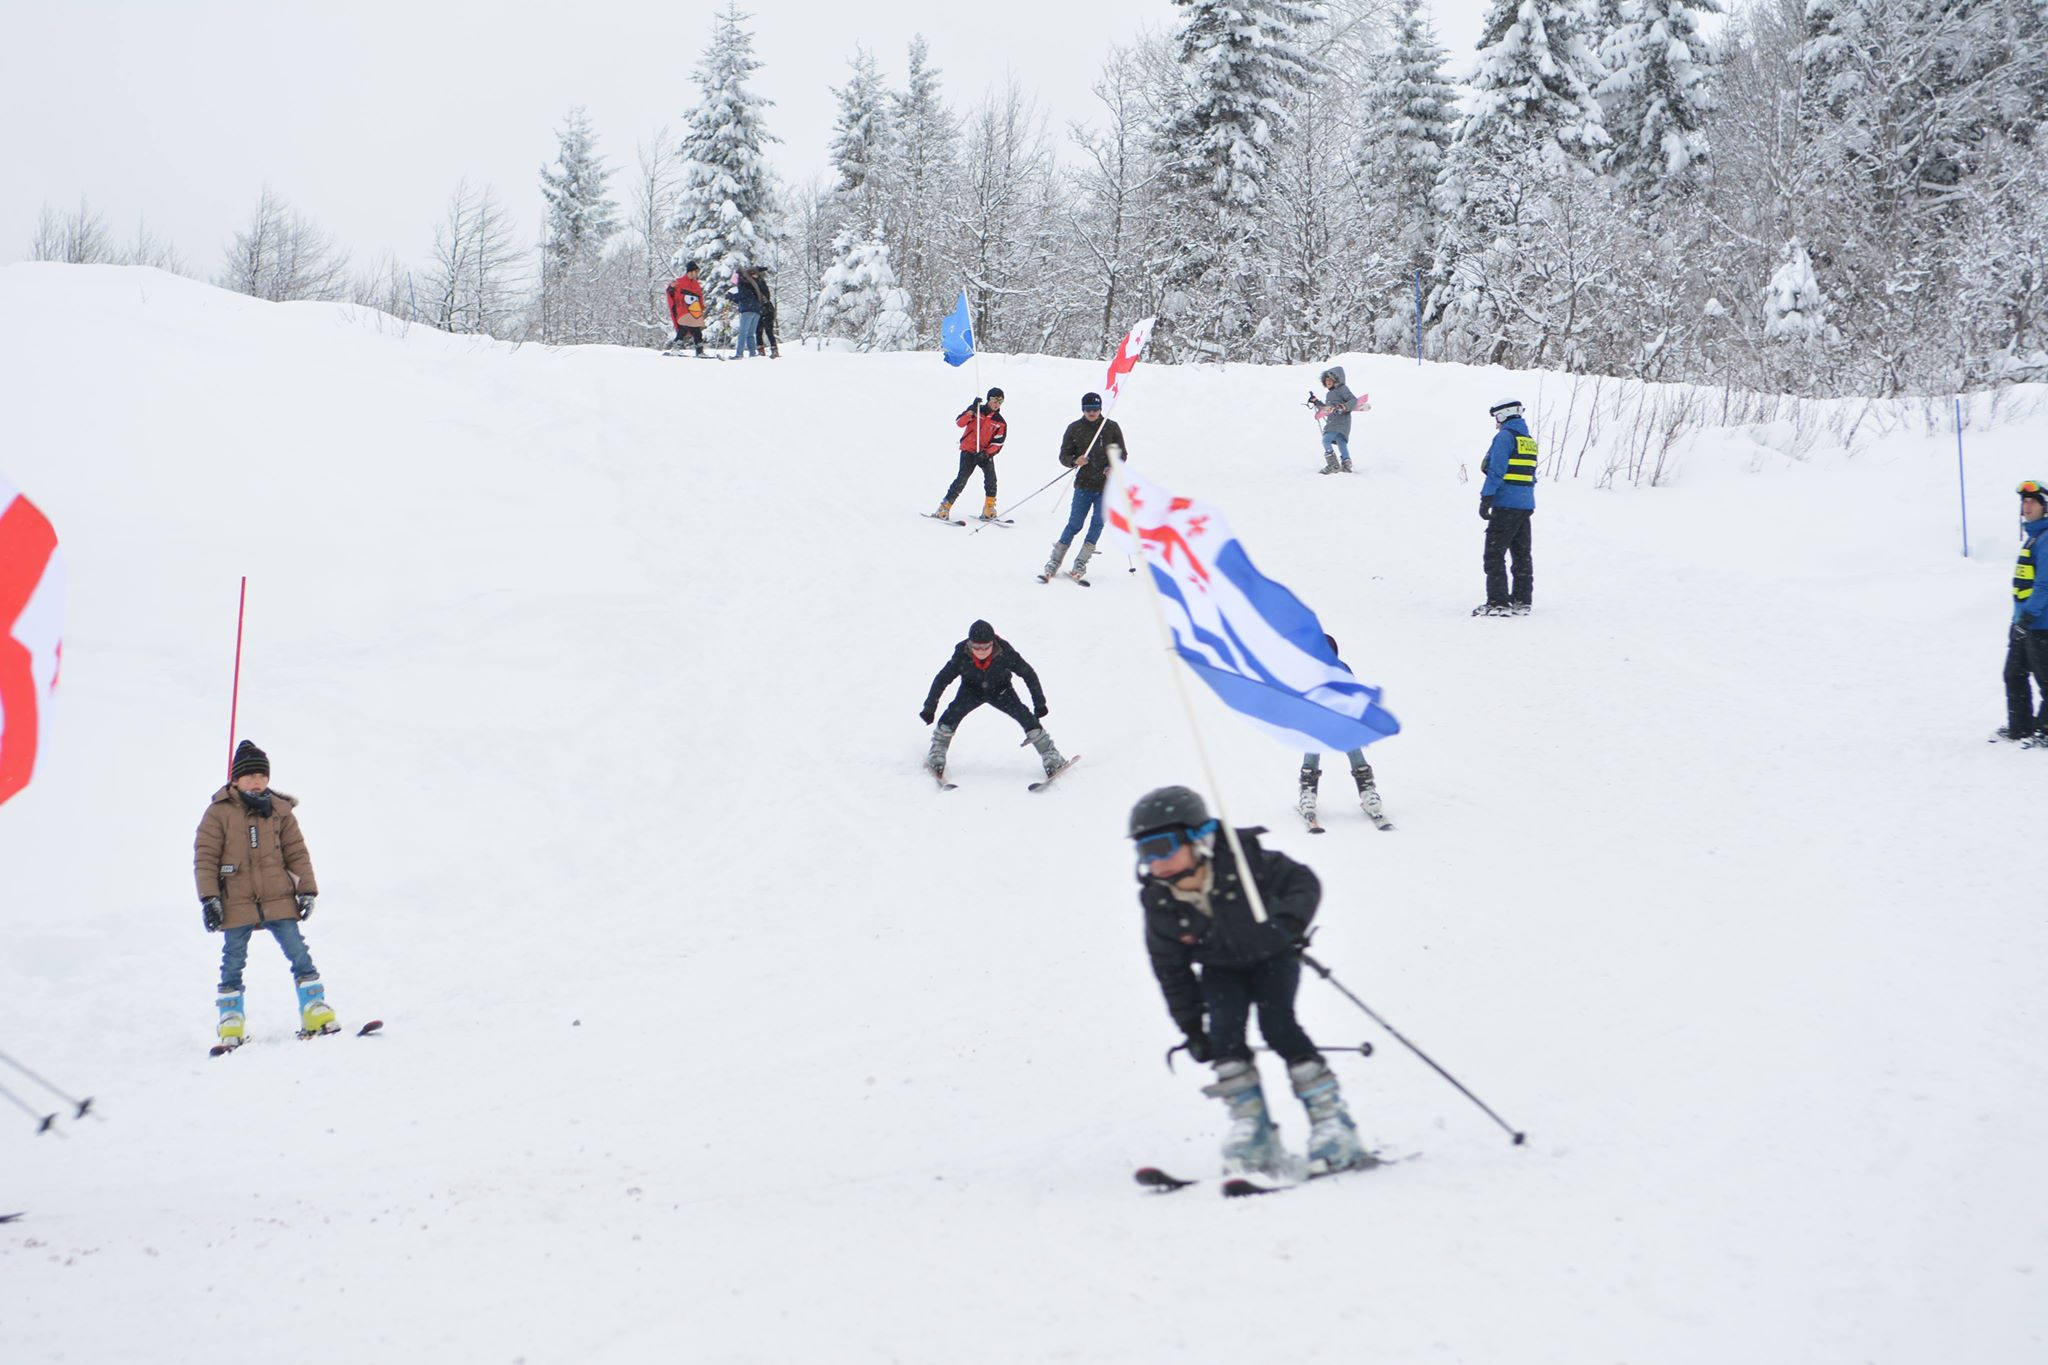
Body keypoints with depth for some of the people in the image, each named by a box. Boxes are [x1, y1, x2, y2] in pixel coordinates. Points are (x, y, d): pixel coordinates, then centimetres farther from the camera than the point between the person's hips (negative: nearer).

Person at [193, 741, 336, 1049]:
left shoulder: (280, 811, 5)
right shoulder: (218, 812, -2)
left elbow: (296, 852, 9)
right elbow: (205, 857, -2)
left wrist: (307, 890, 3)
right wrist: (209, 898, -8)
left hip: (279, 899, 1)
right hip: (236, 904, -1)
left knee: (298, 954, -3)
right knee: (232, 963, 4)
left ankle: (317, 1011, 3)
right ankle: (231, 1022, 13)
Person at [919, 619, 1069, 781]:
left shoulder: (1005, 652, -32)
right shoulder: (962, 655, -31)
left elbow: (1028, 674, -19)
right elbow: (942, 679, -20)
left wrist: (1039, 703, -16)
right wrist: (929, 708, -19)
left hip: (1000, 691, 0)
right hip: (971, 690, 0)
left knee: (1027, 718, -17)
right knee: (950, 717, -23)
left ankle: (1050, 757, -5)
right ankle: (936, 758, -5)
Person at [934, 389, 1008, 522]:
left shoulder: (1001, 422, 6)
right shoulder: (977, 410, 1)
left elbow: (998, 443, 0)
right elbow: (959, 423, -9)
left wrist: (986, 453, -17)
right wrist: (972, 410, -22)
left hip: (986, 454, 2)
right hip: (969, 451, -2)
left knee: (991, 478, -18)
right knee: (962, 479, -15)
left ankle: (989, 510, -10)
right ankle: (944, 507, -9)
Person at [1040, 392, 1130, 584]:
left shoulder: (1111, 428, 3)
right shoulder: (1074, 428, 3)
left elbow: (1122, 454, 8)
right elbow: (1064, 455, 4)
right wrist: (1075, 461, -18)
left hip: (1106, 485, 1)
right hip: (1084, 485, -1)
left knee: (1098, 524, -6)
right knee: (1074, 524, -6)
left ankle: (1080, 565, 0)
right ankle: (1054, 563, 2)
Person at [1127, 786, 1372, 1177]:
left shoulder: (1241, 860, -28)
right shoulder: (1159, 902, -17)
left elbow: (1302, 881, -18)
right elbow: (1171, 969, -4)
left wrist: (1291, 921, -38)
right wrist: (1190, 1026, -5)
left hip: (1271, 957, -3)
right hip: (1221, 970, 3)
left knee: (1277, 1026, -23)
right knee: (1224, 1032, -21)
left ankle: (1333, 1124, -15)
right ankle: (1254, 1135, -13)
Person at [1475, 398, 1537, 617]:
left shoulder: (1505, 436, -9)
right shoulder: (1529, 440, 16)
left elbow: (1496, 470, -17)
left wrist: (1486, 498, -17)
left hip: (1506, 503, -8)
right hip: (1526, 506, 8)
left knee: (1495, 554, -6)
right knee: (1521, 554, 13)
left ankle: (1497, 602, -11)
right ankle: (1522, 601, 15)